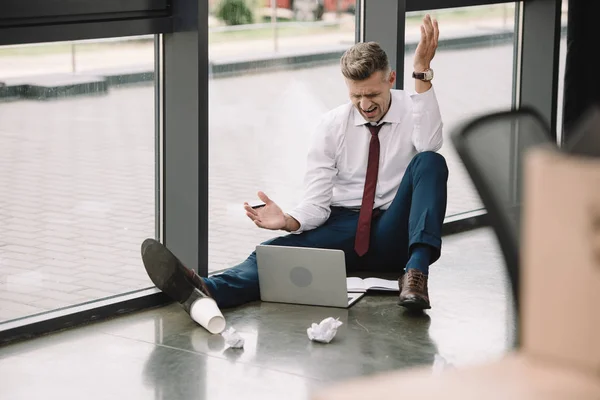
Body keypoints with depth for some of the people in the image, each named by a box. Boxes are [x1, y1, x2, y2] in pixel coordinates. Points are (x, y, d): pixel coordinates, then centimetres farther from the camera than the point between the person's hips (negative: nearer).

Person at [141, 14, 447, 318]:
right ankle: (208, 291, -57)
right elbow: (317, 202, -3)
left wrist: (423, 73, -32)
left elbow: (429, 146, -26)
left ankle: (416, 273, -42)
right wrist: (289, 221, -26)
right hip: (344, 230, 1)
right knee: (280, 249, -28)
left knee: (429, 162, -27)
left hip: (393, 236, -1)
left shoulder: (413, 108, -1)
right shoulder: (332, 125, 3)